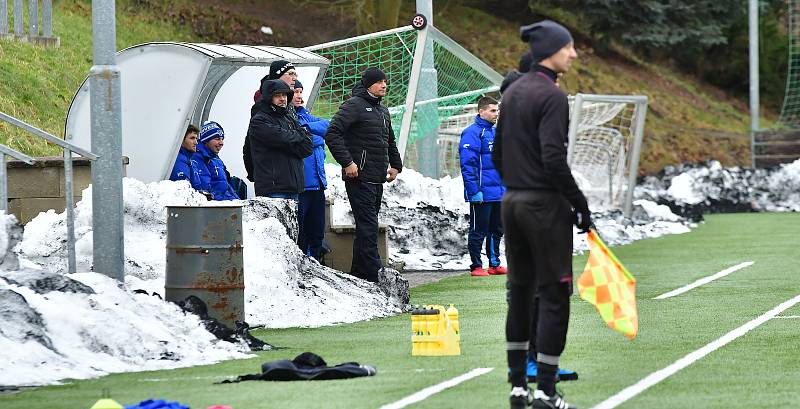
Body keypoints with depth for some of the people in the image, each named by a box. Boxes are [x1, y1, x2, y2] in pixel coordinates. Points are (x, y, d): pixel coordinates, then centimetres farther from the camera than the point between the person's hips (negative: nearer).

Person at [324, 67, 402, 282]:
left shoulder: (383, 111, 20)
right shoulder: (354, 105, -8)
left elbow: (390, 142, 35)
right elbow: (332, 134, -17)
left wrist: (396, 165, 22)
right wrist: (347, 162, -20)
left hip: (377, 180, 9)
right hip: (360, 178, -9)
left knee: (367, 227, 10)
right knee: (367, 226, -12)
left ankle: (358, 274, 15)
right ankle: (375, 273, -16)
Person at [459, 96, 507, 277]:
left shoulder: (496, 132, 14)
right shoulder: (472, 133, -12)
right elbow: (467, 164, -17)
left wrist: (507, 186, 17)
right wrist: (474, 191, -21)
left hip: (499, 192, 8)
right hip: (482, 194, -8)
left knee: (496, 230, 14)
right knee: (478, 231, -1)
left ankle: (495, 264, 22)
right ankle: (476, 266, 6)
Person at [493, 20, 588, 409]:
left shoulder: (513, 92, 11)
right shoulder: (552, 96, -15)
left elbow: (498, 151, 15)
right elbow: (554, 158, -21)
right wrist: (579, 202, -15)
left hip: (512, 200, 8)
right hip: (545, 203, -8)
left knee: (520, 292, 13)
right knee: (554, 294, -3)